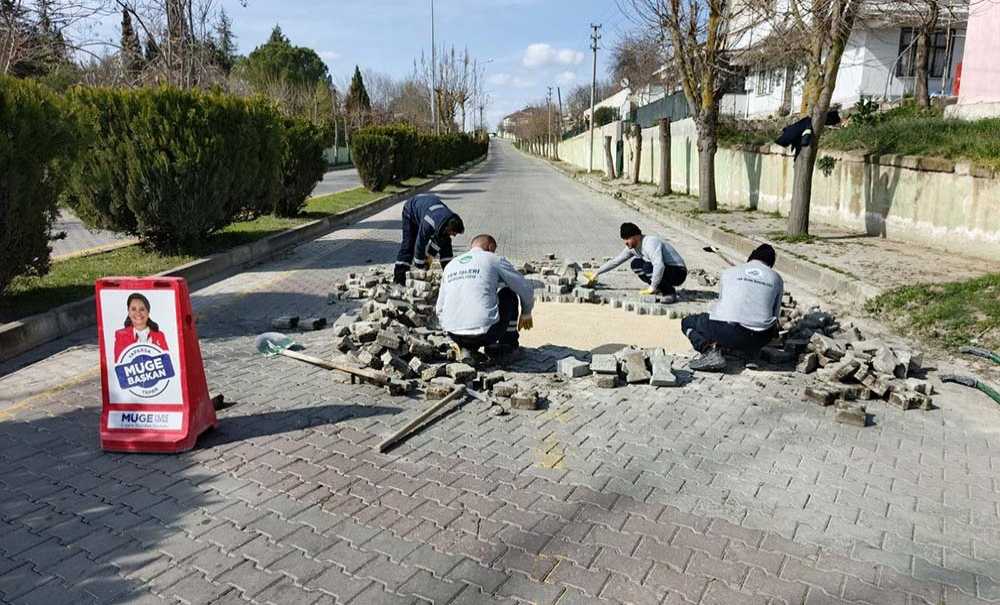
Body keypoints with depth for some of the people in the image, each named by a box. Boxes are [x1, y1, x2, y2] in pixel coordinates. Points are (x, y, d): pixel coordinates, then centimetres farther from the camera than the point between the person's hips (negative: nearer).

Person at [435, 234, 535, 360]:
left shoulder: (450, 266, 19)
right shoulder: (494, 260, 5)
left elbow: (440, 309, 22)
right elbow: (526, 290, 10)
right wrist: (526, 315, 31)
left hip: (454, 335, 4)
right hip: (485, 333, -4)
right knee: (508, 293, 20)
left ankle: (466, 348, 16)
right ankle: (508, 342, 23)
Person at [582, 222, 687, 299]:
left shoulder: (650, 243, -28)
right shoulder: (632, 247, -1)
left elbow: (659, 265, -41)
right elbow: (616, 261, 8)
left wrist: (652, 287, -32)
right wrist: (597, 273, 9)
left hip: (678, 272, -9)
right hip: (663, 269, 9)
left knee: (648, 267, -31)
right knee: (636, 264, 5)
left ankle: (670, 292, -12)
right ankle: (662, 288, 6)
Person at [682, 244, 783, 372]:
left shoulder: (729, 272, 18)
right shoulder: (776, 279, 18)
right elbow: (775, 314, 22)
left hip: (726, 332, -2)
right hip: (758, 340, 2)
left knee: (687, 322, 23)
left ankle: (711, 351, -6)